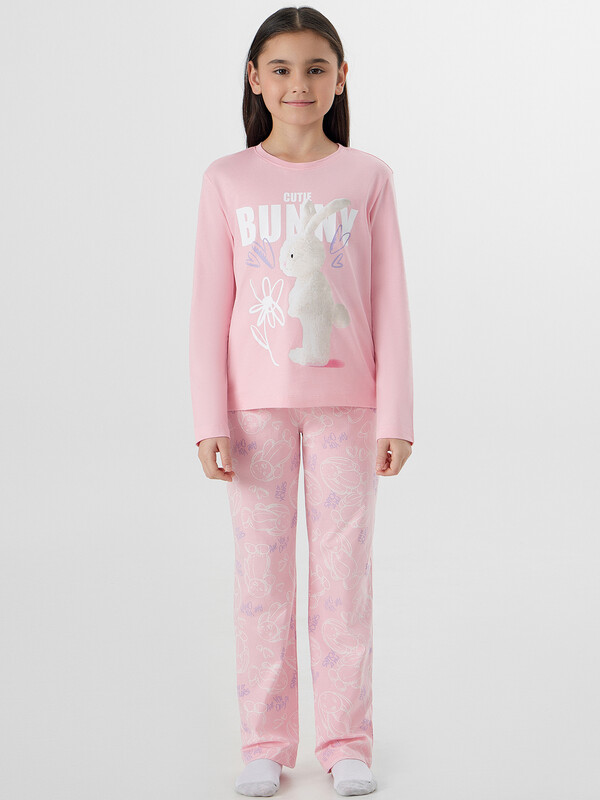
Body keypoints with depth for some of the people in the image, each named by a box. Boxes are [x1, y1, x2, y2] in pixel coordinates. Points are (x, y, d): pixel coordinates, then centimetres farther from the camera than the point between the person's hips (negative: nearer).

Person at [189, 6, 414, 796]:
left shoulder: (368, 178, 1)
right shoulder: (228, 181, 1)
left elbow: (389, 303, 1)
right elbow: (211, 307, 0)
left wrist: (396, 417, -3)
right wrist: (211, 421, -5)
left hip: (345, 400, 0)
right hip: (257, 403, 0)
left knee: (345, 570, 4)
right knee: (262, 570, 5)